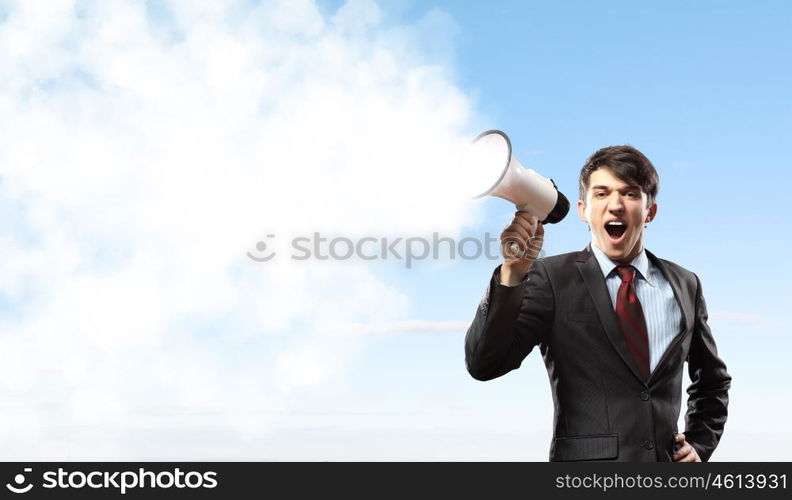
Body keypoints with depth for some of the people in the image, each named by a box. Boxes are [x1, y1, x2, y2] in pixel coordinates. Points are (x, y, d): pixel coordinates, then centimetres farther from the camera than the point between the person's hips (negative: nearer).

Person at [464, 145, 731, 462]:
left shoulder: (684, 285, 6)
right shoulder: (552, 278, -6)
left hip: (667, 460, 3)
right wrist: (512, 273, -27)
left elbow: (712, 380, 20)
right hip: (586, 459, -3)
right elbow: (483, 365, -17)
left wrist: (700, 445, 7)